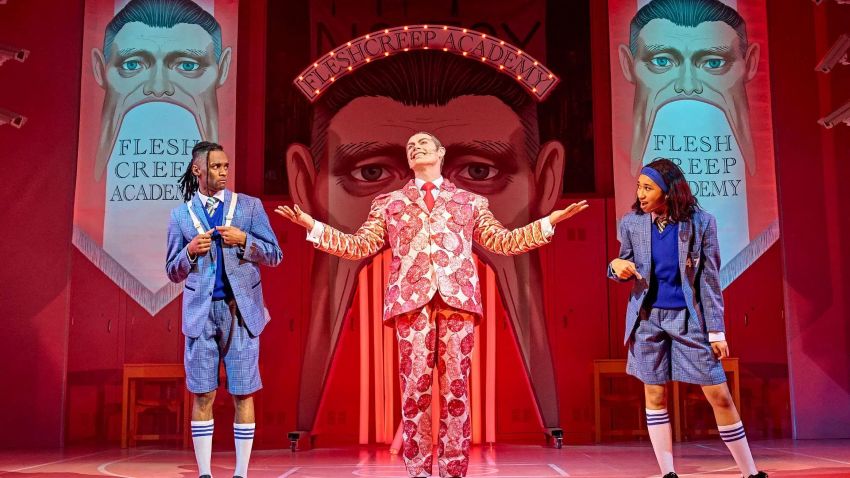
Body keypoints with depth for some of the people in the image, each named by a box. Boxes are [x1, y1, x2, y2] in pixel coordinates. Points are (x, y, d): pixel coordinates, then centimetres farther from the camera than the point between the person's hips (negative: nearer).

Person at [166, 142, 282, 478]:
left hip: (240, 309, -1)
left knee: (242, 394, 0)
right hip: (201, 311, 1)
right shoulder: (181, 214, 8)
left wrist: (244, 240, -13)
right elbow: (173, 272, 11)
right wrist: (190, 251, -9)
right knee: (203, 395, 2)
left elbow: (274, 255, 4)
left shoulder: (249, 205, 5)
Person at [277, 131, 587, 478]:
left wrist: (550, 222, 9)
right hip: (411, 298, 0)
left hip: (457, 297, 0)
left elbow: (503, 241, 17)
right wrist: (312, 226, 4)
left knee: (456, 386, -3)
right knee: (415, 386, -4)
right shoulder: (389, 203, 21)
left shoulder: (470, 201, 22)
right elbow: (360, 246, 14)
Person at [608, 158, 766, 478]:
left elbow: (709, 280, -5)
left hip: (688, 319, -2)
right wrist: (616, 267, -14)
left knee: (720, 397, 0)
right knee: (655, 396, 5)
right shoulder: (632, 223, -2)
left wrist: (716, 331, -6)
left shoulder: (700, 223, -7)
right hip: (648, 318, 2)